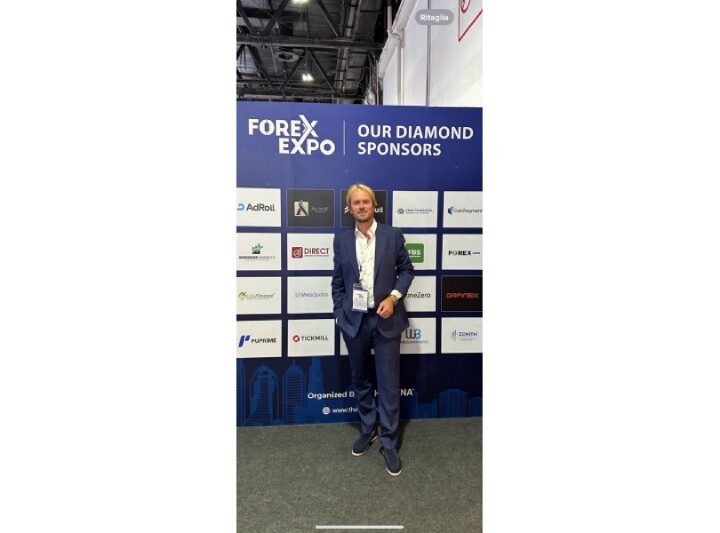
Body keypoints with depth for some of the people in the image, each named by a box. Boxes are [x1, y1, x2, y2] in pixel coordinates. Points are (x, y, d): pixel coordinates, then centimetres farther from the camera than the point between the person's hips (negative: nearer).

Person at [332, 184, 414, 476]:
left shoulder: (393, 235, -2)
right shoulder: (341, 240, 3)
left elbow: (406, 269, 4)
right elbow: (338, 281, 8)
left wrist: (394, 297, -11)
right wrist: (339, 314, 5)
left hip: (386, 319, -2)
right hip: (354, 320, 2)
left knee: (389, 383, 2)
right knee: (361, 381, 15)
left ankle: (389, 443, 19)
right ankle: (367, 430, 36)